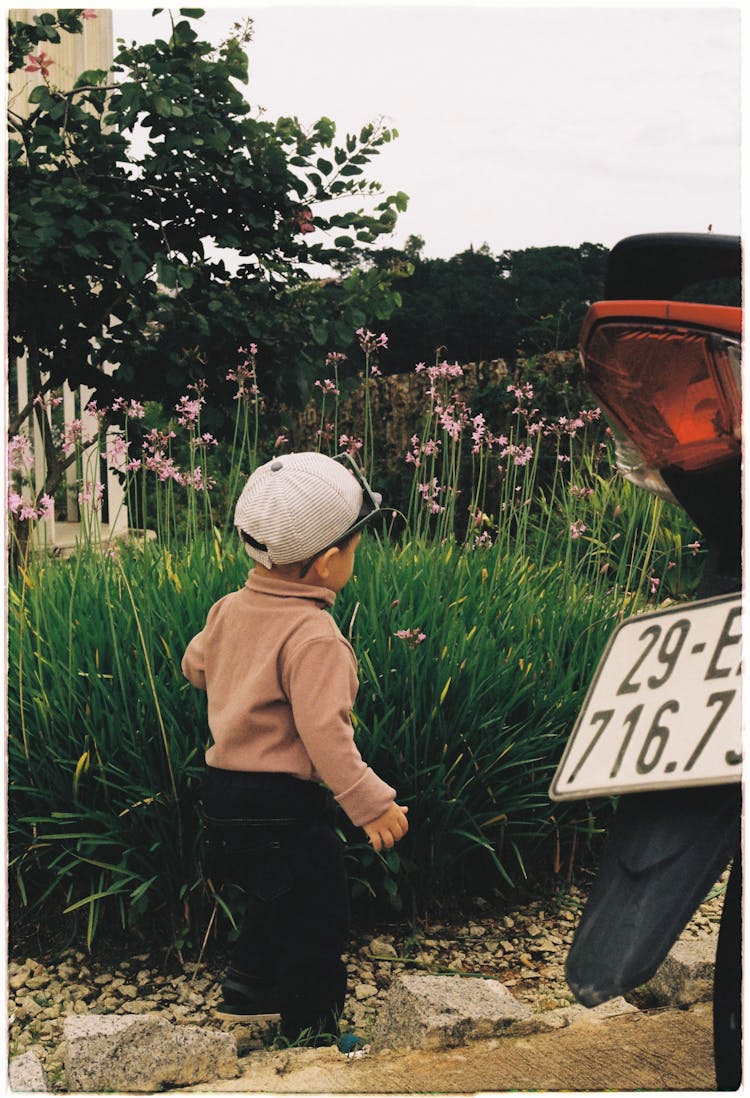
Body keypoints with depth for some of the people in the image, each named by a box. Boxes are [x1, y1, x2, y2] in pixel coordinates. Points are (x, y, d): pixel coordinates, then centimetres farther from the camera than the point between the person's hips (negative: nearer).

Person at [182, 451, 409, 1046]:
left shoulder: (231, 608, 3)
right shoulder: (314, 636, -23)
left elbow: (196, 664, 20)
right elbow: (325, 733, -27)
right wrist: (372, 803, -22)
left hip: (225, 790, 9)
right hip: (283, 805, -9)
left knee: (276, 898, 30)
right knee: (318, 920, 7)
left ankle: (247, 990, 41)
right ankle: (313, 1033, 18)